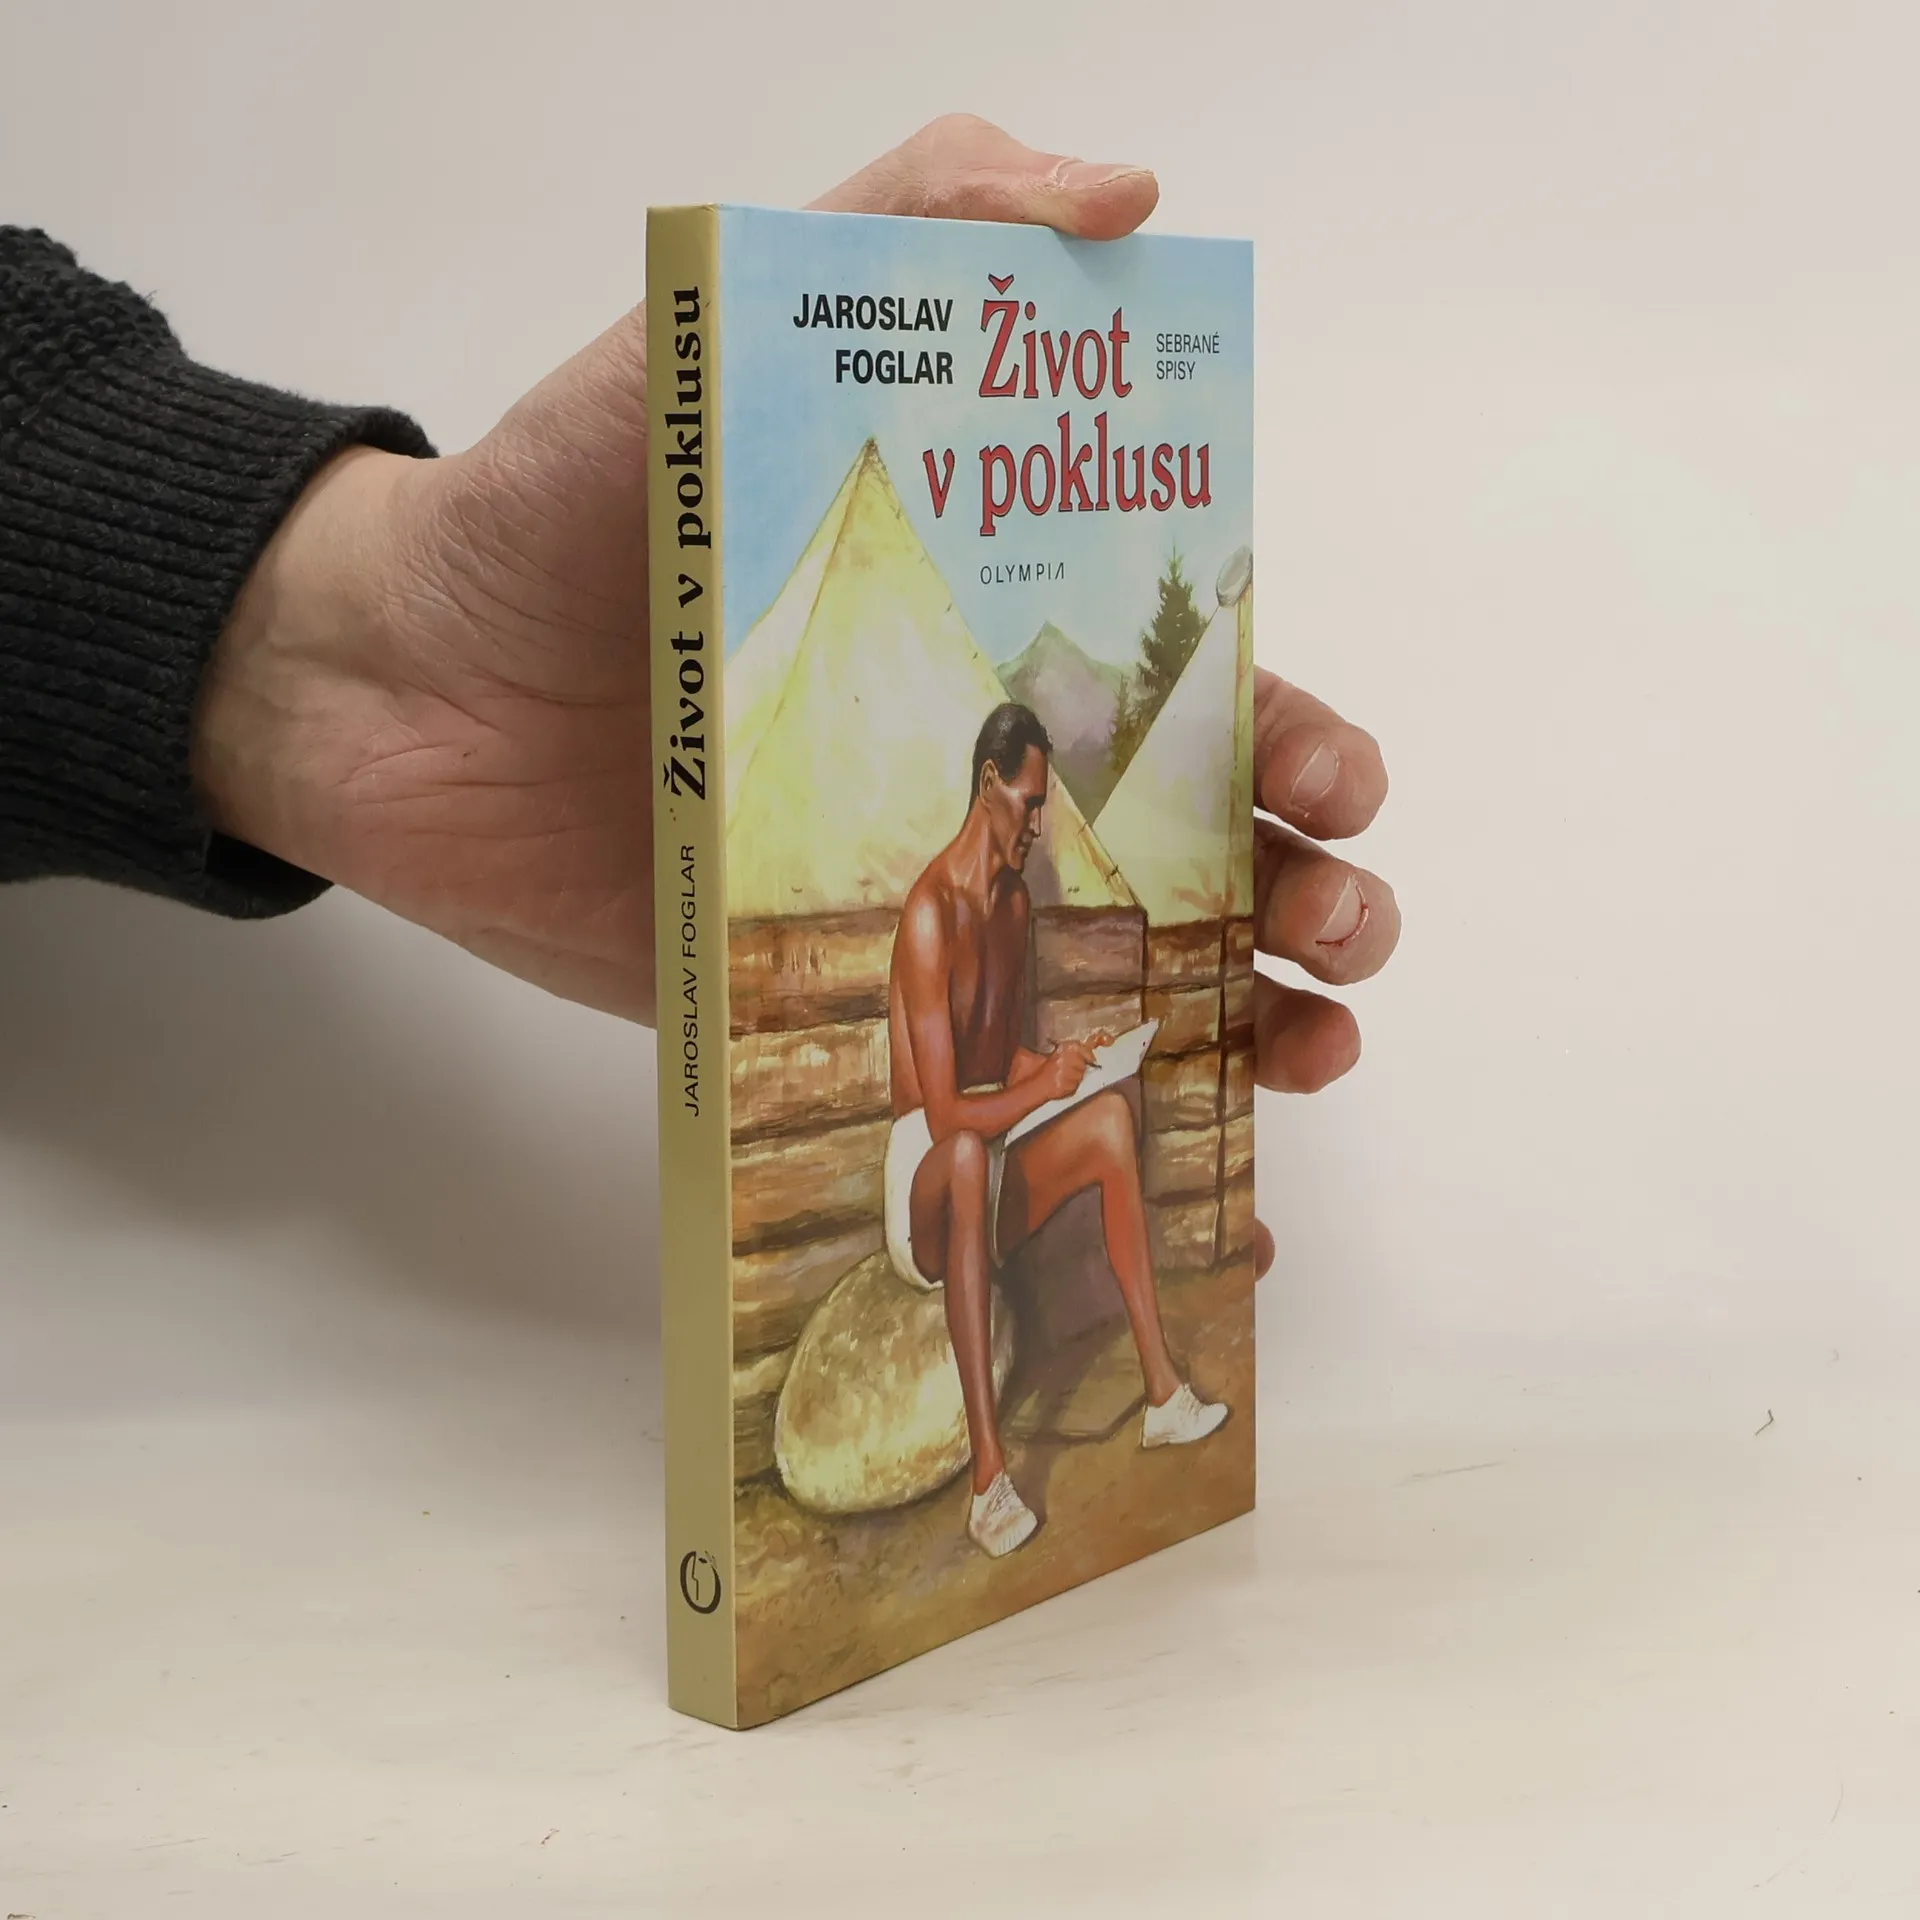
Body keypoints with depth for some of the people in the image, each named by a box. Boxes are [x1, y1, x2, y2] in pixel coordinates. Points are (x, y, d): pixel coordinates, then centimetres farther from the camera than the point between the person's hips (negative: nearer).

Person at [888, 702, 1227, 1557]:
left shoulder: (1016, 899, 9)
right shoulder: (931, 911, -21)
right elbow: (944, 1113, -25)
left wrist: (1064, 1062, -2)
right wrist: (1043, 1085, -25)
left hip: (989, 1166, 9)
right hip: (920, 1179, -9)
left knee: (1113, 1113, -11)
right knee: (969, 1153, -40)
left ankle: (1162, 1393, -11)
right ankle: (988, 1478, -47)